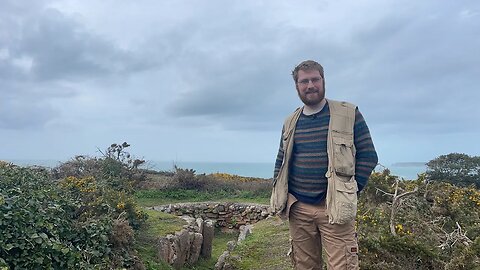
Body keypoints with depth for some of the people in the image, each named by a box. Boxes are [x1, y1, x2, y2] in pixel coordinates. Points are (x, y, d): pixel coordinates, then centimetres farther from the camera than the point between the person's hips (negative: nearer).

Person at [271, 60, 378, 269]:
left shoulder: (349, 115, 1)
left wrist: (351, 190, -6)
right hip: (297, 208, 4)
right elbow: (281, 162, 19)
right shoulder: (290, 123, 12)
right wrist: (279, 195, 8)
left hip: (335, 207, -3)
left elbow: (368, 156, 1)